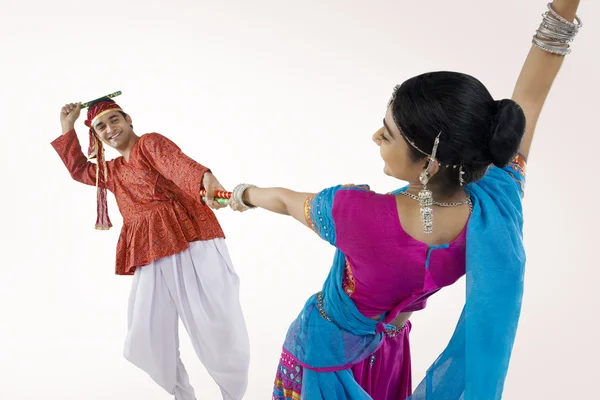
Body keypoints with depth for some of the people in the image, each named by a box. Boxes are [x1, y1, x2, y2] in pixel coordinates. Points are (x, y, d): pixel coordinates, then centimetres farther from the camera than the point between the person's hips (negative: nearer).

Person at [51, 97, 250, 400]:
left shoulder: (151, 143, 2)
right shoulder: (111, 171, 24)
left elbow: (179, 165, -18)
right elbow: (79, 169, 42)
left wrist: (207, 179, -40)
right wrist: (67, 128, 34)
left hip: (189, 239, -7)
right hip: (151, 257, 7)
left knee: (220, 330, -9)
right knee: (145, 343, 2)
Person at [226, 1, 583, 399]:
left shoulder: (358, 214, -39)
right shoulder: (497, 208, -31)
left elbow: (285, 200, -16)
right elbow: (529, 97, -20)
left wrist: (243, 194, 5)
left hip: (326, 346, -3)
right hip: (387, 345, 4)